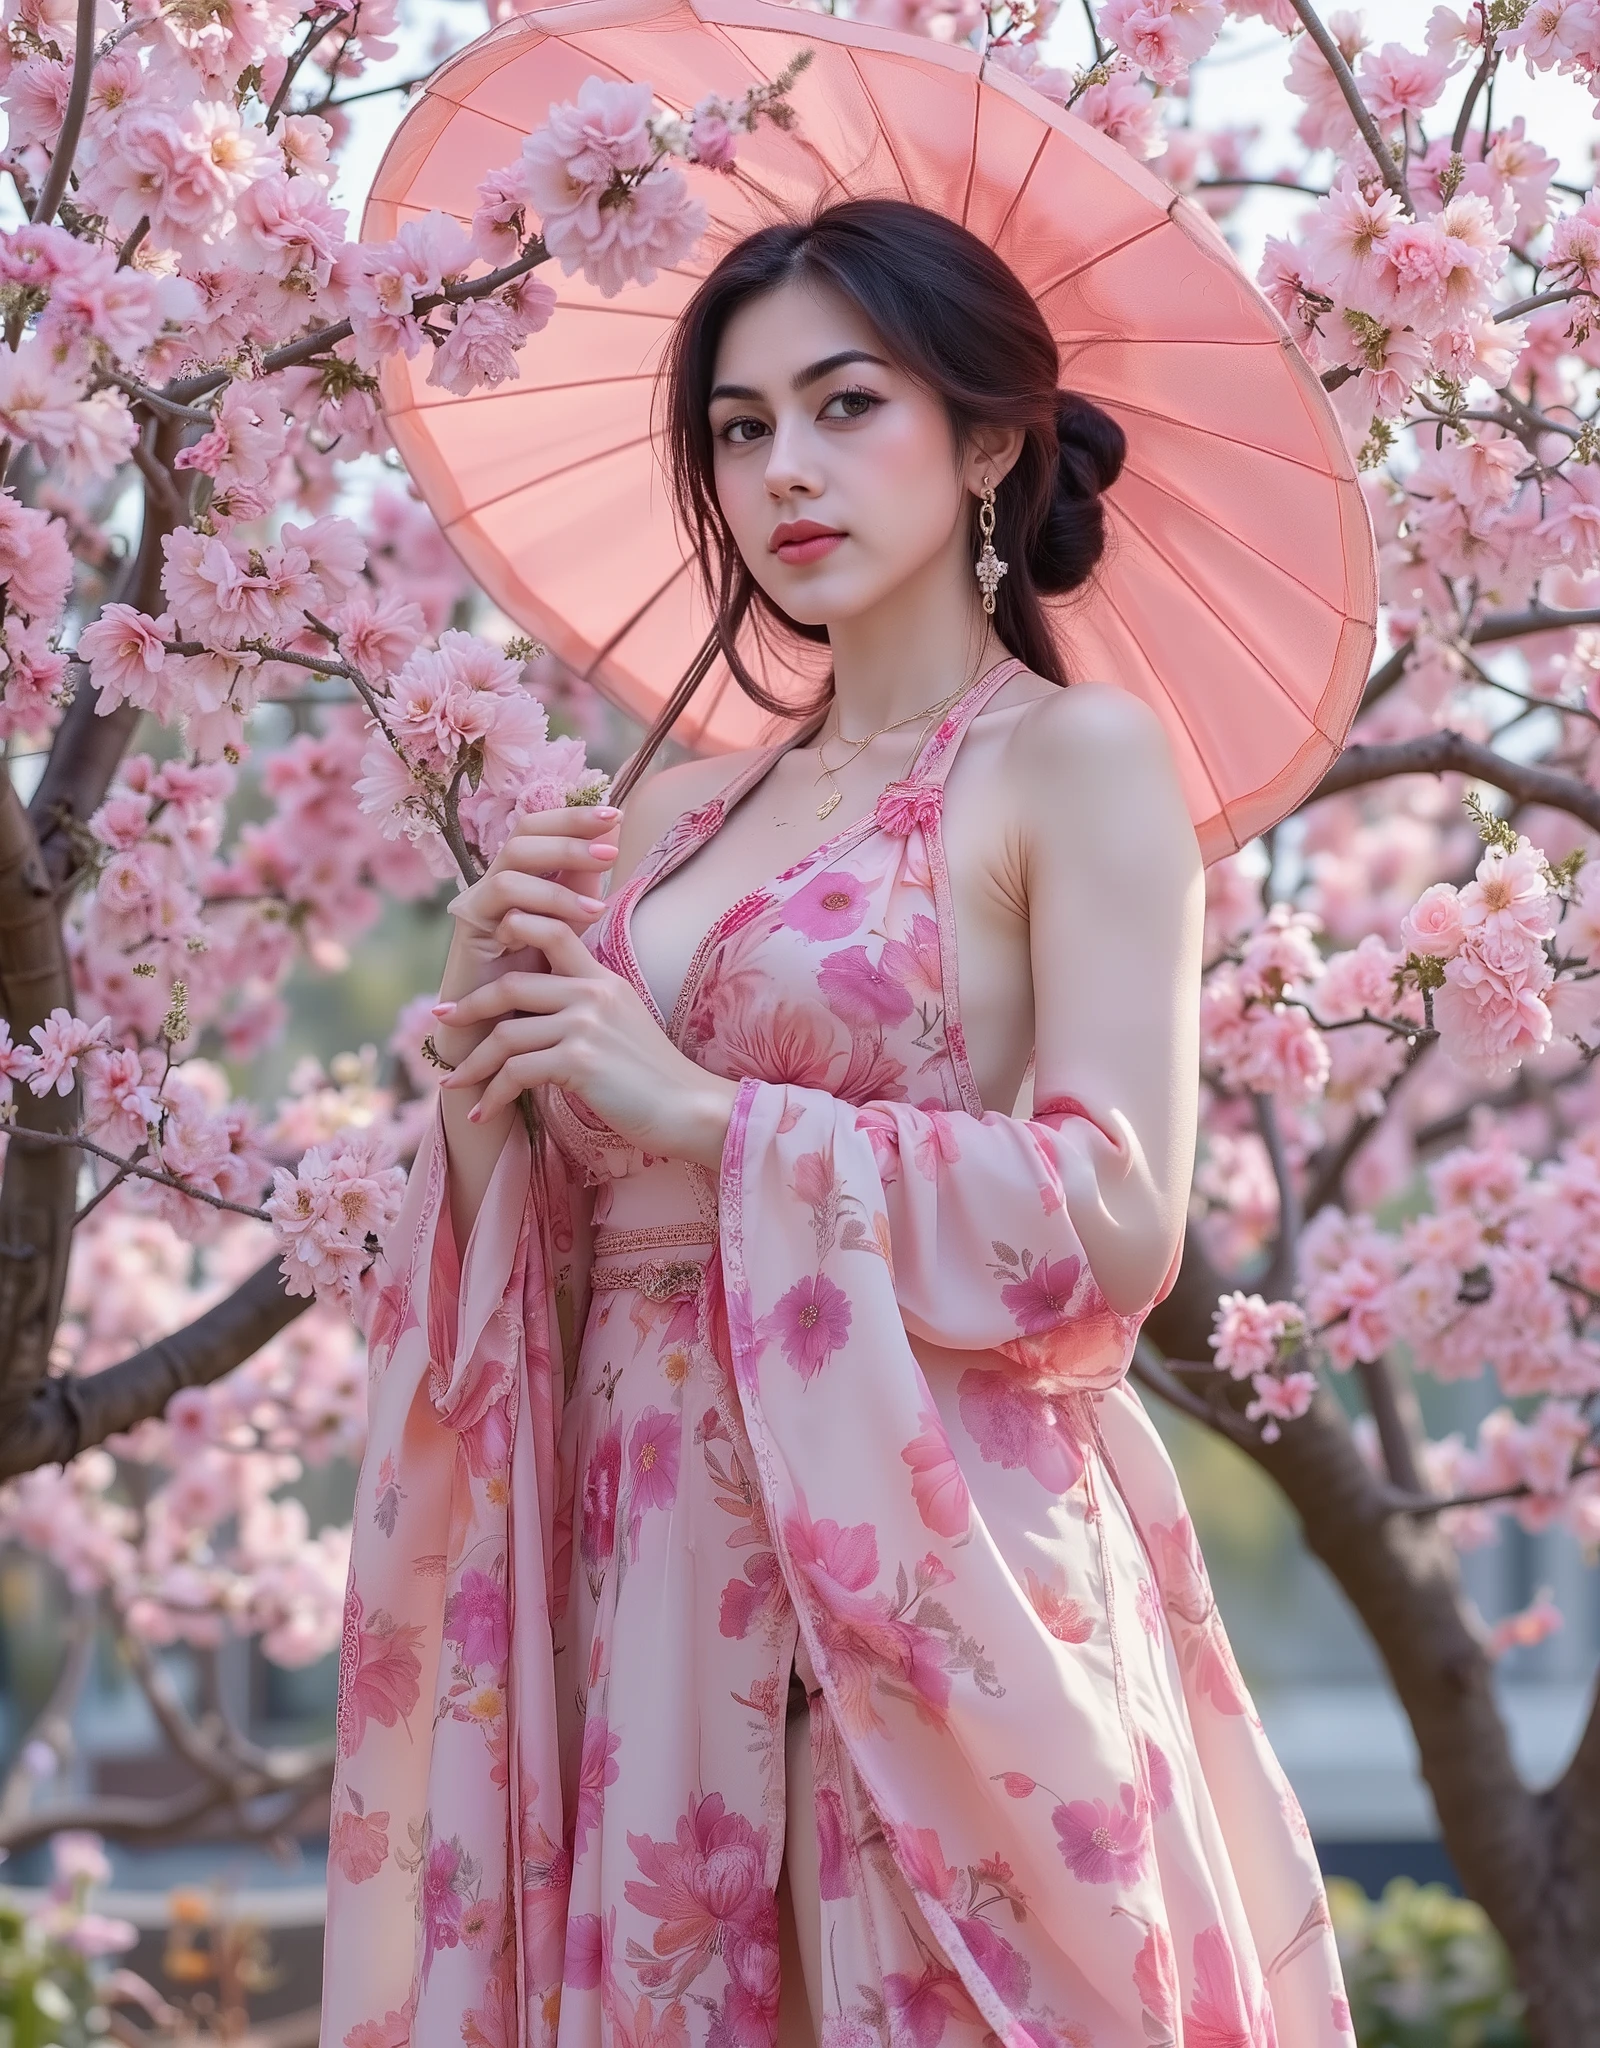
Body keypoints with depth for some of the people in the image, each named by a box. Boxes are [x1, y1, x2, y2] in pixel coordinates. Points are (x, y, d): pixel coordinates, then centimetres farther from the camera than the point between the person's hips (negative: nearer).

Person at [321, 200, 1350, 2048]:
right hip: (647, 1557, 5)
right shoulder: (676, 816, 14)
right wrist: (488, 1041, -3)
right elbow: (514, 1264, 15)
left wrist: (692, 1107, -11)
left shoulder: (1073, 757, -2)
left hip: (926, 1552, -5)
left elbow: (1117, 1225, -14)